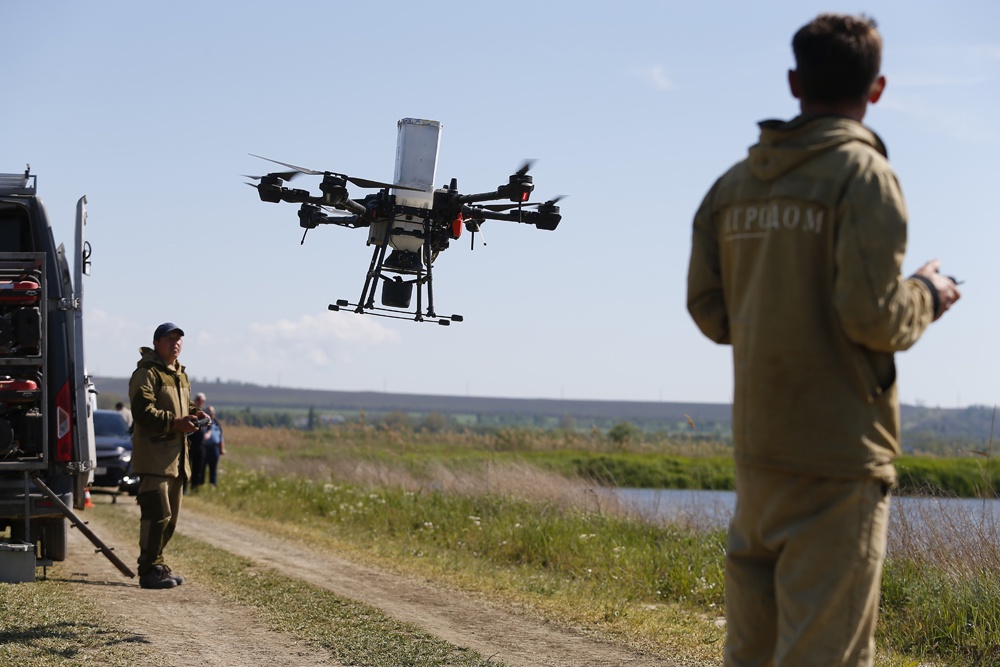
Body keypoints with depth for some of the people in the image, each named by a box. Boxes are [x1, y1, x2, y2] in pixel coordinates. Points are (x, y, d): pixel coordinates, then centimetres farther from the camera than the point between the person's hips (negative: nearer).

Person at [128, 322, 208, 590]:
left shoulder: (180, 375, 21)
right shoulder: (146, 373, -10)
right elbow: (142, 412, -19)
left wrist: (193, 414, 10)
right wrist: (175, 423, -26)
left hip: (176, 456, 10)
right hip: (154, 455, -10)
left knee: (171, 516, 13)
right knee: (157, 514, -14)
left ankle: (156, 564, 22)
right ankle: (149, 570, -11)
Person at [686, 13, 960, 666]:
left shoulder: (734, 184, 9)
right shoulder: (862, 175, -10)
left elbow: (709, 310, 11)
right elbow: (873, 315, -17)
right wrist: (926, 296, 2)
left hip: (757, 446, 6)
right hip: (840, 451, -6)